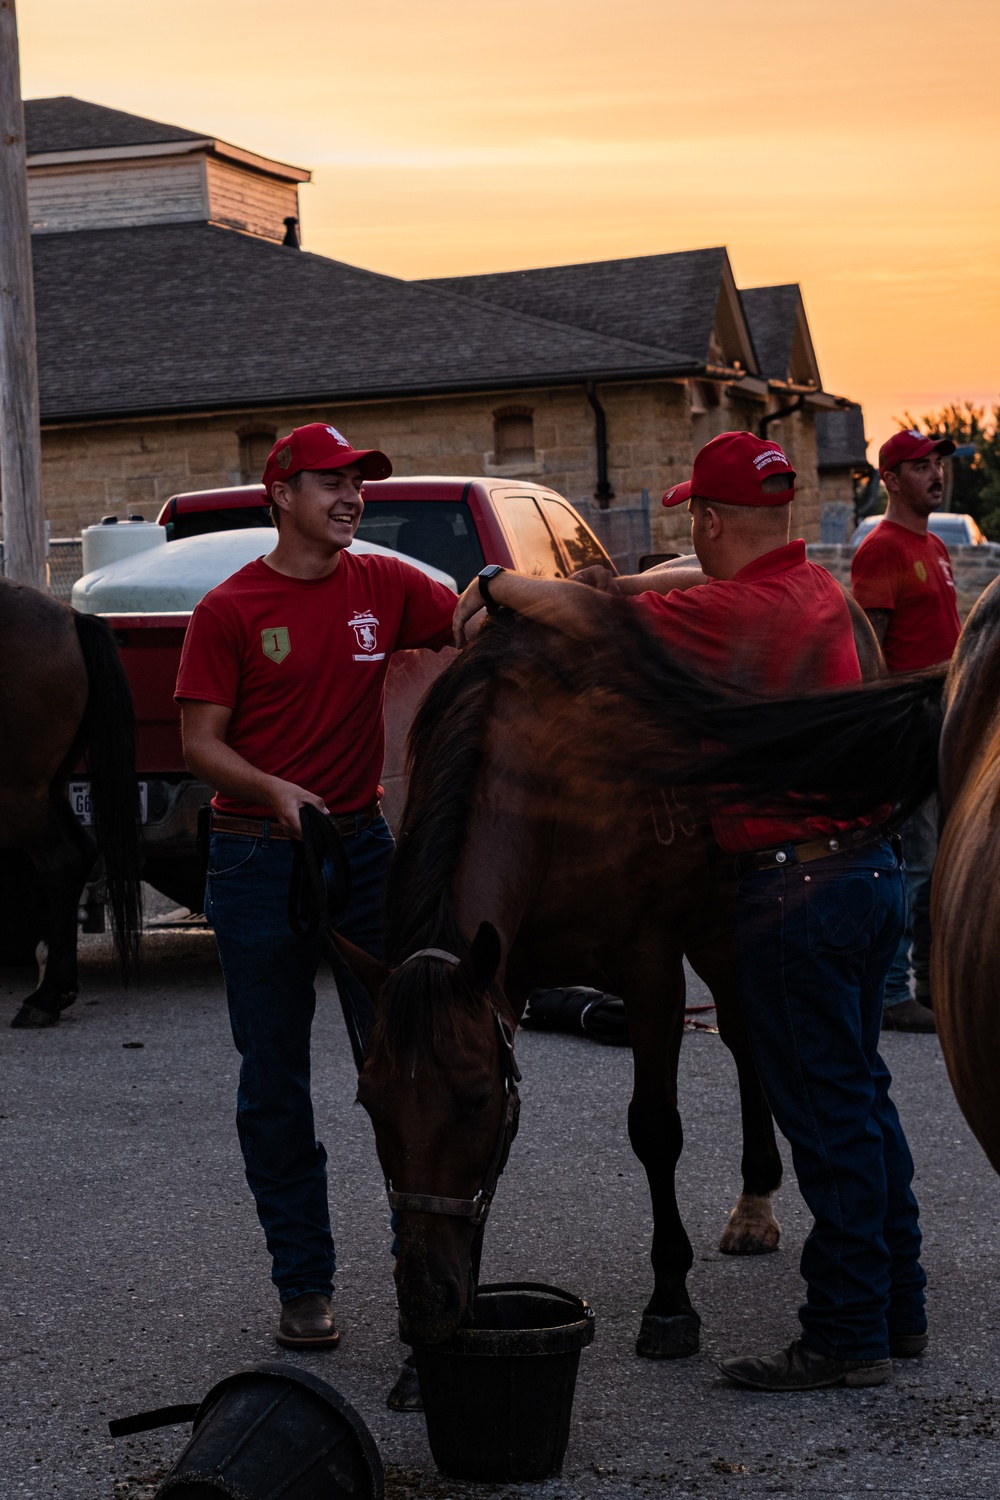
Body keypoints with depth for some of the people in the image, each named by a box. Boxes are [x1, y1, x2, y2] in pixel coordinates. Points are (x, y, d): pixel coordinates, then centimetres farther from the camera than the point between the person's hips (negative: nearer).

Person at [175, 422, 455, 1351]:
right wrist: (274, 790, -23)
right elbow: (199, 743, -6)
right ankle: (303, 1283, 14)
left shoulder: (383, 587, 5)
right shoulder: (230, 610, -4)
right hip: (258, 857, -2)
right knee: (274, 1081, 4)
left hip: (363, 845, 3)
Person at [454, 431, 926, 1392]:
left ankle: (846, 1337, 5)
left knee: (828, 1115, -2)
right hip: (872, 868, 9)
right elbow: (697, 580, 26)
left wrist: (497, 583, 2)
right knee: (858, 1098, 18)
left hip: (798, 886, -9)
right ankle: (896, 1307, 27)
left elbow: (582, 616, -15)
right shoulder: (819, 591, 9)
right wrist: (616, 587, 16)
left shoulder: (732, 616, -19)